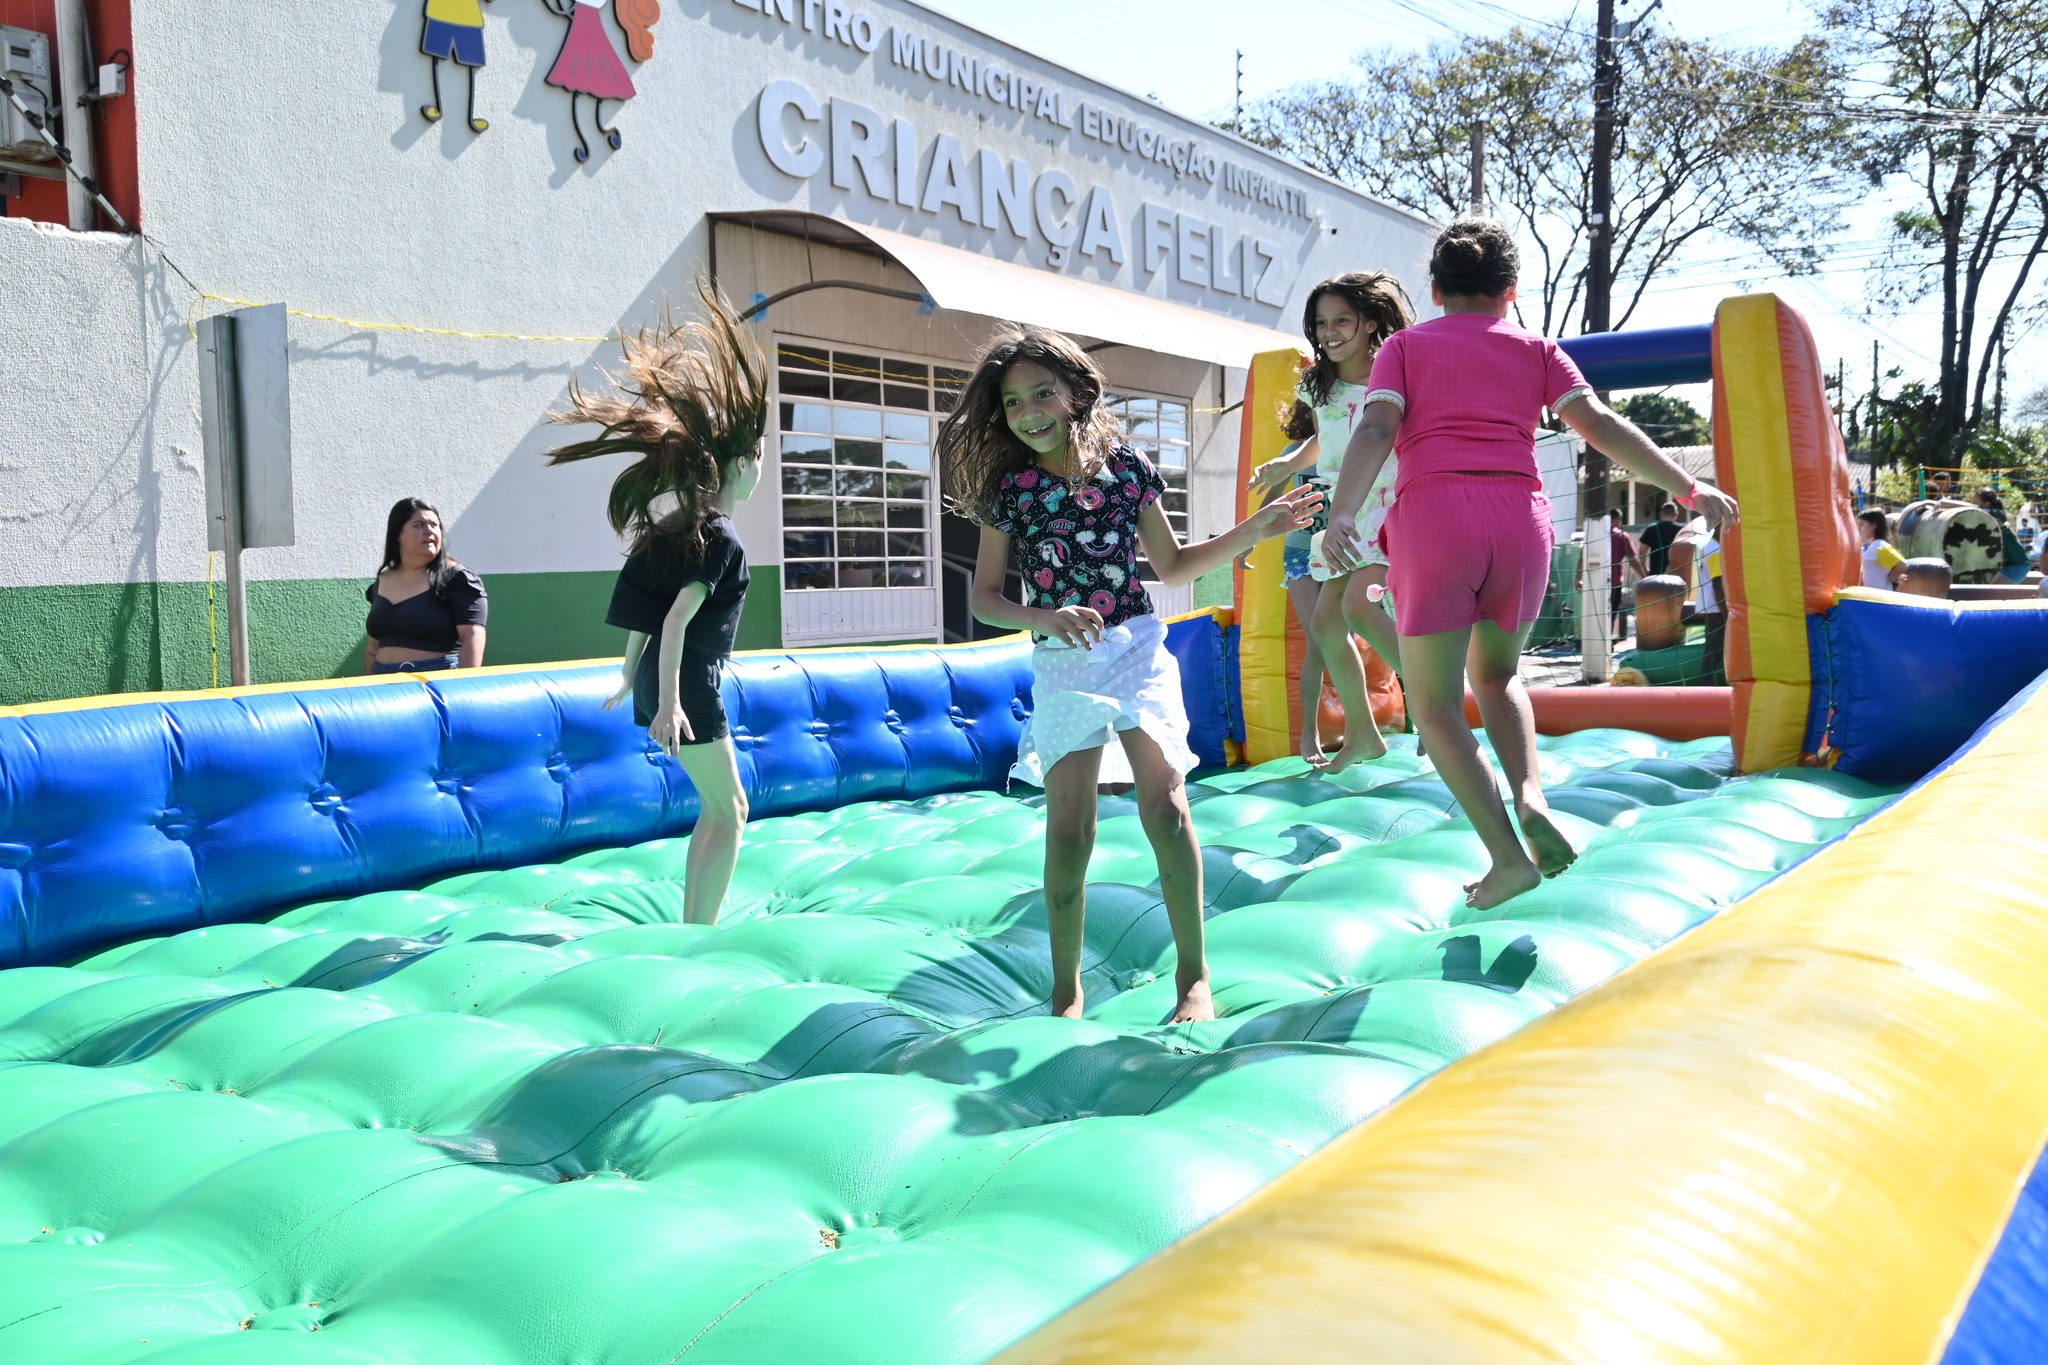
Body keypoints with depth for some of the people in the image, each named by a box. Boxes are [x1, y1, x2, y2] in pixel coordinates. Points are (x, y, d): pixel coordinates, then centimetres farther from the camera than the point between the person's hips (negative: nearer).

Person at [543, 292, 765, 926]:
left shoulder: (678, 524, 13)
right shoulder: (721, 538, -15)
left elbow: (651, 612, 19)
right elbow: (676, 620, -23)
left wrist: (630, 677, 25)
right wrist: (668, 700, -26)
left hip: (660, 680, 9)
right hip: (685, 685, -9)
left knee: (721, 806, 18)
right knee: (728, 812, 0)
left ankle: (690, 930, 23)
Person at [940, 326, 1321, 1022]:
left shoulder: (1126, 468, 2)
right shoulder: (1009, 489, 0)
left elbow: (1173, 566, 13)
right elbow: (984, 597, 3)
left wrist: (1255, 529, 5)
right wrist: (1044, 619, -15)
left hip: (1136, 650, 0)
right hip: (1060, 664, 0)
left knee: (1163, 801, -14)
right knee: (1067, 829, -2)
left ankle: (1193, 976, -2)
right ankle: (1067, 991, 13)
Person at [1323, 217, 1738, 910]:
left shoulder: (1405, 345, 16)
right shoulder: (1535, 349, 19)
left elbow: (1376, 429, -3)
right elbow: (1600, 425, 7)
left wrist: (1341, 514, -15)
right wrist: (1689, 489, 11)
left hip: (1431, 517, -3)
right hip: (1520, 519, 3)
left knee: (1435, 706, 5)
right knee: (1496, 674, 25)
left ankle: (1507, 856, -7)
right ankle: (1530, 797, 1)